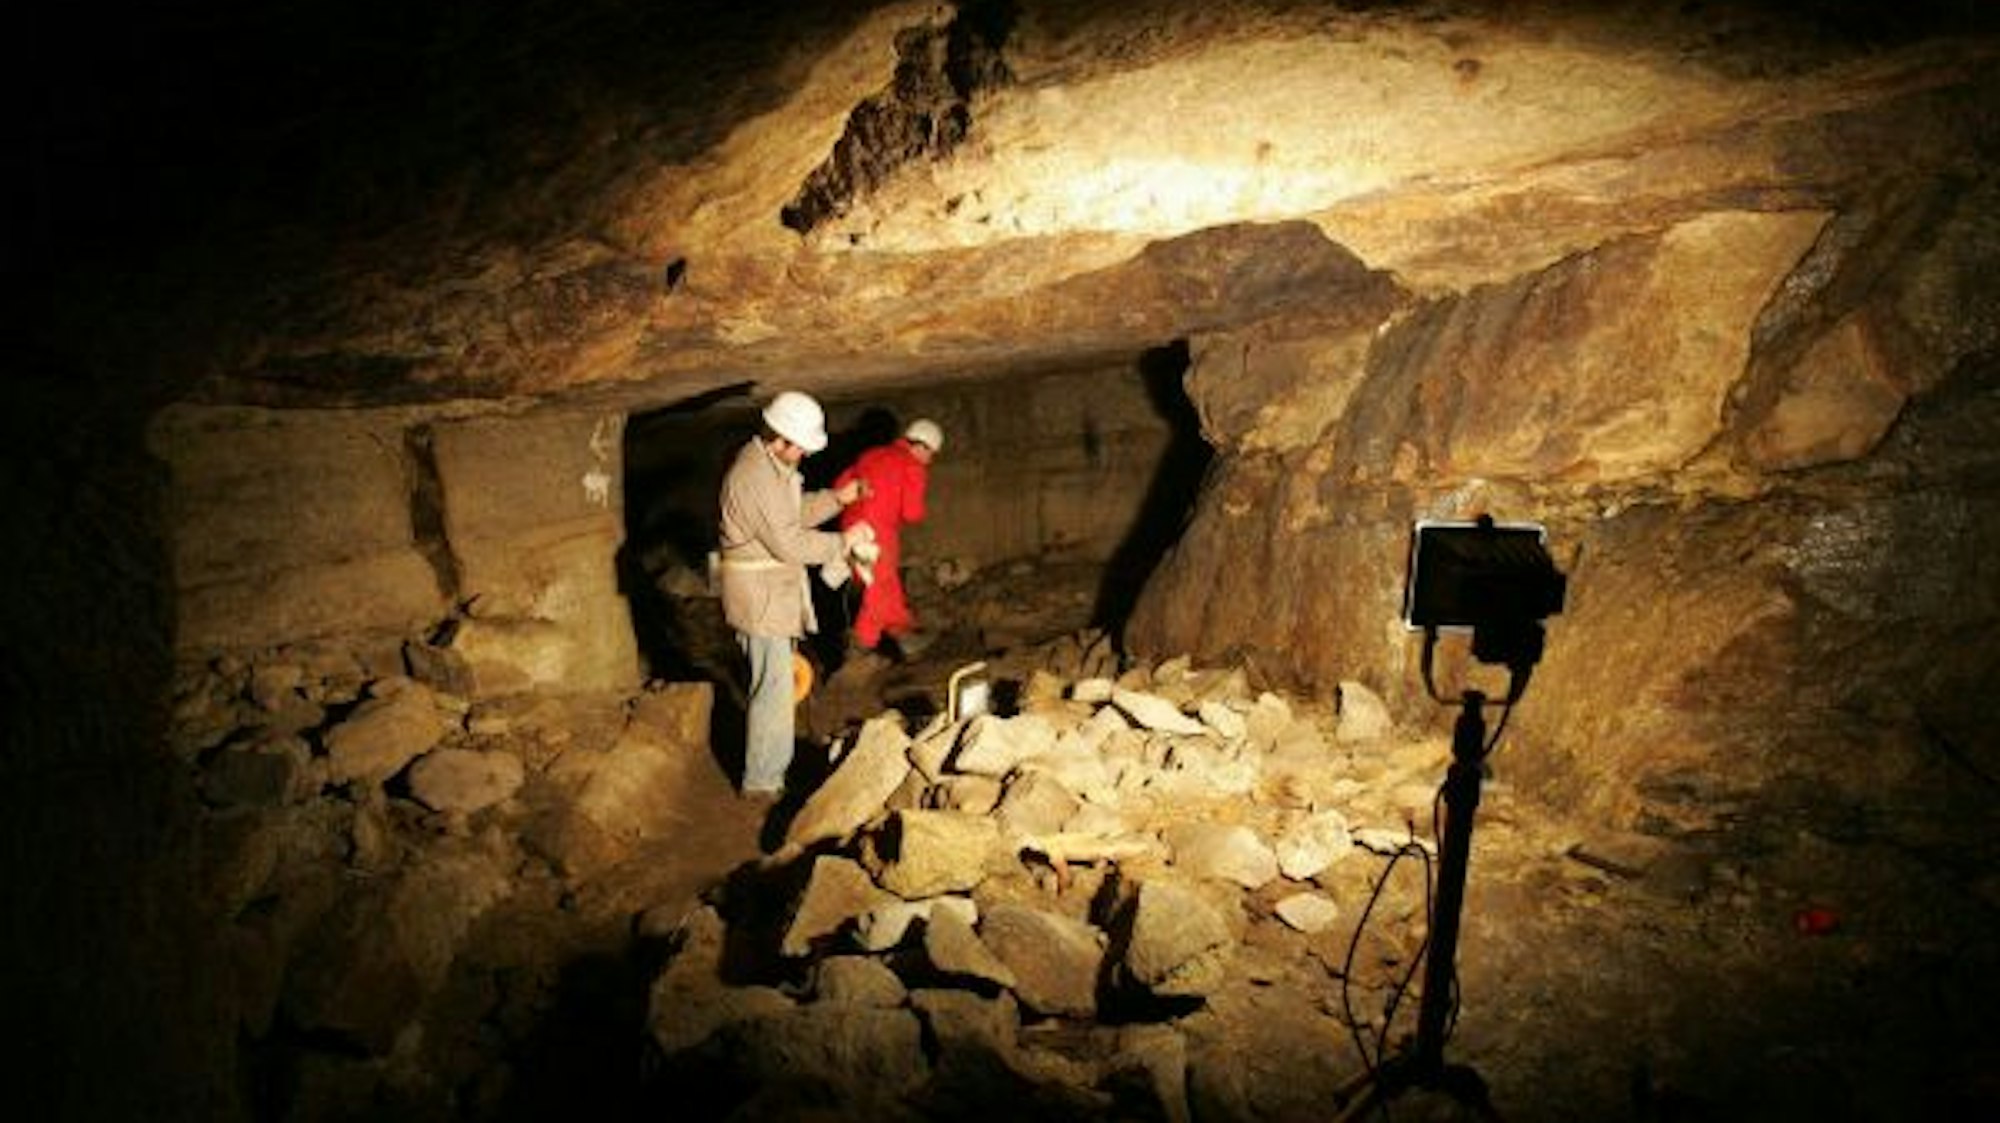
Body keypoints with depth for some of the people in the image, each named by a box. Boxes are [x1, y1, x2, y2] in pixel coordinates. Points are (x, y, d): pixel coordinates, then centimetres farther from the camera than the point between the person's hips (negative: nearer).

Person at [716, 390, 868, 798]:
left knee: (776, 682, 20)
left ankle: (772, 766, 33)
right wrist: (843, 542, -16)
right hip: (759, 595, -11)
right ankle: (762, 780, 6)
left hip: (775, 591, 11)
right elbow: (789, 544, -25)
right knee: (774, 687, -4)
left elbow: (795, 514, 18)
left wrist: (837, 498, 5)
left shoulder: (772, 465, 9)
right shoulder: (755, 477, -24)